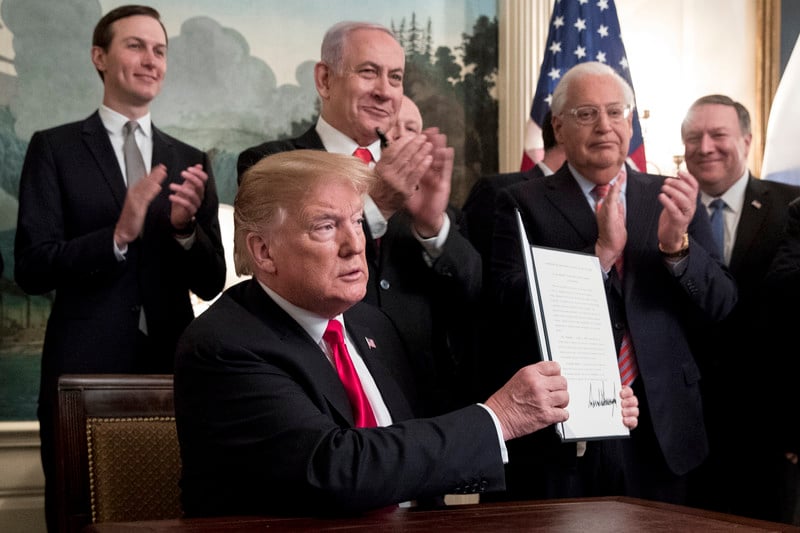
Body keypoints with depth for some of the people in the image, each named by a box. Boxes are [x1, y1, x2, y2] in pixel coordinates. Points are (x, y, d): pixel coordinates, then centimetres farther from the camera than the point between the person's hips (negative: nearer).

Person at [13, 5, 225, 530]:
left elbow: (211, 283, 7)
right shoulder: (54, 148, 0)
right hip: (84, 370, -3)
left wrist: (185, 226, -13)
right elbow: (31, 267, -8)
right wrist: (118, 236, -22)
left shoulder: (190, 162, 9)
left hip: (172, 370, 3)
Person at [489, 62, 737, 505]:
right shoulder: (524, 204, -2)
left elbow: (721, 305, 1)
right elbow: (514, 313, -13)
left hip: (661, 431, 3)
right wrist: (602, 252, -21)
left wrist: (677, 244, -17)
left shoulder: (670, 198, 6)